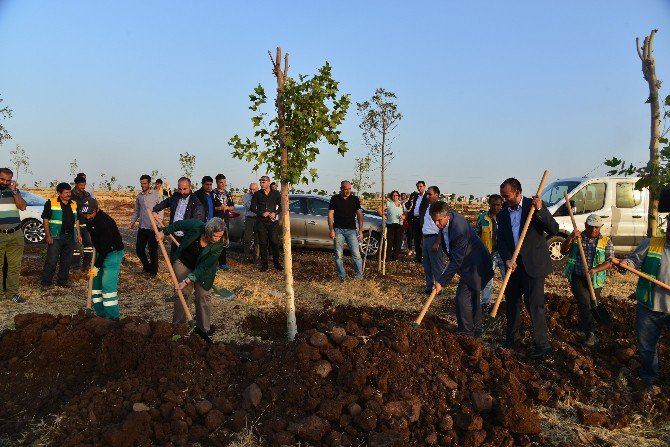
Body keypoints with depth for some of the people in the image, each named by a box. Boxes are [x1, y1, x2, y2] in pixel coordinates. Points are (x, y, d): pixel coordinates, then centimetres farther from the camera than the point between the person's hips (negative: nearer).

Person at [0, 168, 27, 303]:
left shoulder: (14, 191, 13)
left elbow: (23, 207, 0)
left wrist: (14, 191, -7)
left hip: (15, 235, 3)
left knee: (15, 266, 4)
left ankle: (12, 292, 12)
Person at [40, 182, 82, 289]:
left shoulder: (74, 204, 15)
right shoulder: (51, 203, -1)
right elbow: (45, 220, -3)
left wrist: (78, 234, 12)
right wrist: (48, 235, -10)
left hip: (70, 237, 5)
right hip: (56, 236, -5)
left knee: (66, 261, 10)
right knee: (51, 260, -5)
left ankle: (62, 281, 21)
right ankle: (45, 282, 5)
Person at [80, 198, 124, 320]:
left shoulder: (105, 222, -28)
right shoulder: (90, 219, -1)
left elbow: (106, 247, -26)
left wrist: (97, 266, -22)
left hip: (113, 253, -9)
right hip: (101, 252, 9)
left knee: (108, 284, -14)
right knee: (96, 281, 10)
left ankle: (112, 317, -7)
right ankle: (100, 313, 19)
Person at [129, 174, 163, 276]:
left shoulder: (156, 195, -7)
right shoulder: (139, 195, 11)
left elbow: (161, 211, -10)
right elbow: (136, 210, 20)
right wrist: (133, 221, 7)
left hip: (152, 228, -6)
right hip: (142, 227, 6)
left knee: (153, 250, 2)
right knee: (139, 249, 10)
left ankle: (153, 270, 19)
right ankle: (146, 266, 31)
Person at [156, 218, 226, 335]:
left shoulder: (218, 245, -28)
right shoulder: (195, 226, -30)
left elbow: (203, 267, -27)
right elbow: (178, 224, -8)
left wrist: (187, 281, -33)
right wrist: (163, 233, -1)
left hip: (202, 269, 0)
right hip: (183, 263, 0)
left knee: (203, 295, -1)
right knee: (184, 293, -6)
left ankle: (205, 330, 11)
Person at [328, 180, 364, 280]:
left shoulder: (355, 199, 7)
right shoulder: (335, 199, 4)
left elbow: (359, 215, 7)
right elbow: (330, 215, 2)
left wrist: (360, 230, 0)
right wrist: (331, 230, -7)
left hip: (351, 230, 1)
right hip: (338, 230, 0)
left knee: (356, 254, -4)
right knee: (338, 256, 2)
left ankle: (359, 277, 3)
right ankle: (342, 277, 12)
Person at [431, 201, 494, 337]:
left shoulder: (459, 230, -35)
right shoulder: (446, 220, -7)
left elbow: (456, 262, -31)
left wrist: (441, 281, -27)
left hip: (474, 266, -10)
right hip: (470, 264, 10)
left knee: (463, 298, -12)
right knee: (472, 298, 20)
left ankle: (466, 334, 1)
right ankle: (475, 330, 36)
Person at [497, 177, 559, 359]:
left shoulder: (534, 205, -7)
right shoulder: (502, 214, 6)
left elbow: (554, 230, -13)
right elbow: (501, 241, 3)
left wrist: (540, 210, -26)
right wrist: (507, 259, -13)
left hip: (534, 263, -5)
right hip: (513, 263, 5)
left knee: (534, 303, -5)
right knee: (511, 300, 15)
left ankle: (541, 344, 6)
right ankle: (512, 336, 33)